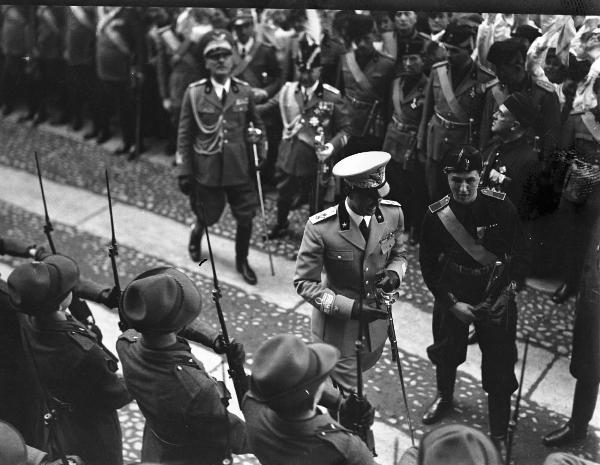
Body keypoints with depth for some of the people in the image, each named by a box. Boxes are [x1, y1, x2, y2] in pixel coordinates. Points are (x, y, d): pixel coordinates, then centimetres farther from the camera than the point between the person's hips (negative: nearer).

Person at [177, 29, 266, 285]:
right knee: (208, 217, 13)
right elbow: (184, 135, -1)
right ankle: (196, 236, 49)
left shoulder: (245, 92, 0)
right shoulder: (194, 93, -5)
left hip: (240, 168, 2)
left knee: (246, 218, 6)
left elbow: (257, 124, 16)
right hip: (207, 169, -1)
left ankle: (242, 260, 31)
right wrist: (185, 171, -4)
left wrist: (257, 136, -6)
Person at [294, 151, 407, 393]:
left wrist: (394, 273, -18)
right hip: (337, 323, -5)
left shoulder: (393, 213, -13)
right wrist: (350, 308, -29)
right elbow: (305, 283, -18)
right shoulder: (320, 228, -27)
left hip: (375, 318, 5)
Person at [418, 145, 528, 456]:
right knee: (446, 352, 22)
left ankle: (499, 435, 21)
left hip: (495, 298, -1)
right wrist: (452, 303, -12)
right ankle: (445, 397, 54)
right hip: (452, 298, 2)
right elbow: (428, 266, -6)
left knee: (499, 366, 2)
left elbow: (519, 255, -6)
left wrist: (504, 295, -15)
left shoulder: (501, 208, -16)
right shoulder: (435, 216, -13)